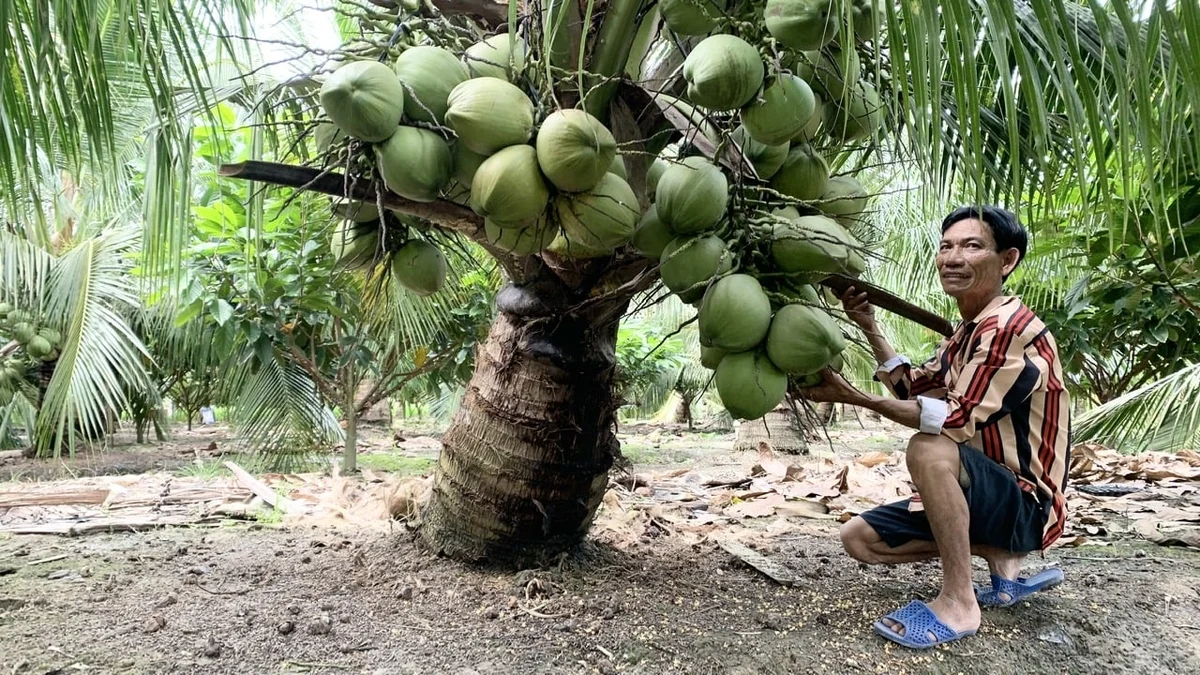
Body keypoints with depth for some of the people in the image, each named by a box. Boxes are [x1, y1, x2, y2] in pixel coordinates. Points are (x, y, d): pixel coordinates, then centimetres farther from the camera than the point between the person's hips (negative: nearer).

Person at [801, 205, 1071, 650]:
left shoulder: (1008, 328, -21)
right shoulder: (969, 331, 10)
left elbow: (957, 421, -28)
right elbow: (914, 388, 17)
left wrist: (854, 396, -34)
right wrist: (869, 329, 5)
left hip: (1027, 504, -9)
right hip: (982, 494, 9)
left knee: (930, 449, -36)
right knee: (859, 537, 3)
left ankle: (959, 603, -22)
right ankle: (1000, 560, 7)